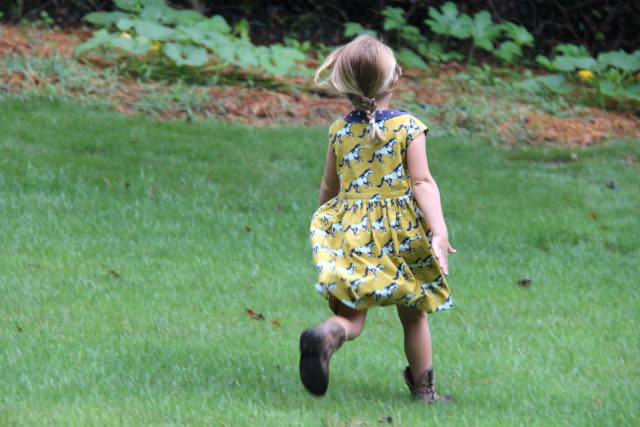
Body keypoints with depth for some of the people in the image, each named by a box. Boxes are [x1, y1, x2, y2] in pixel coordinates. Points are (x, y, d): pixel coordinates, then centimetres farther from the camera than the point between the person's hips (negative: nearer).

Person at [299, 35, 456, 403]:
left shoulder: (339, 130, 6)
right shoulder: (408, 127, -5)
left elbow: (329, 187, 15)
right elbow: (423, 182, -13)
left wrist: (327, 222, 33)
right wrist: (438, 231, -17)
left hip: (351, 234, 2)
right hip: (401, 232, -2)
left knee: (351, 313, -4)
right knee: (414, 315, 17)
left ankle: (327, 335, -39)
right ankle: (423, 388, 28)